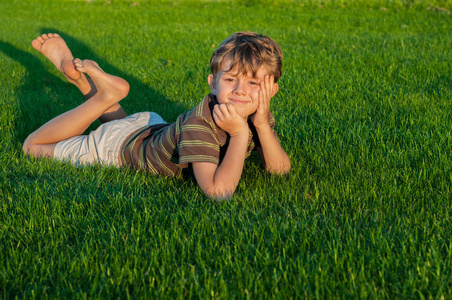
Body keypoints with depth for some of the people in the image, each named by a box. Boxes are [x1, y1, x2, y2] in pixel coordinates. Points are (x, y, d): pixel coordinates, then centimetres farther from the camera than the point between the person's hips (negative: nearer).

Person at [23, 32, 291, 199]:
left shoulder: (259, 114, -23)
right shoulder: (200, 122, -43)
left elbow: (280, 169, -26)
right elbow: (218, 191, -50)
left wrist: (262, 125, -40)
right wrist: (241, 134, -47)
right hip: (120, 147, -5)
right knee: (33, 146, 13)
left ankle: (82, 74, 31)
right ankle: (106, 94, 11)